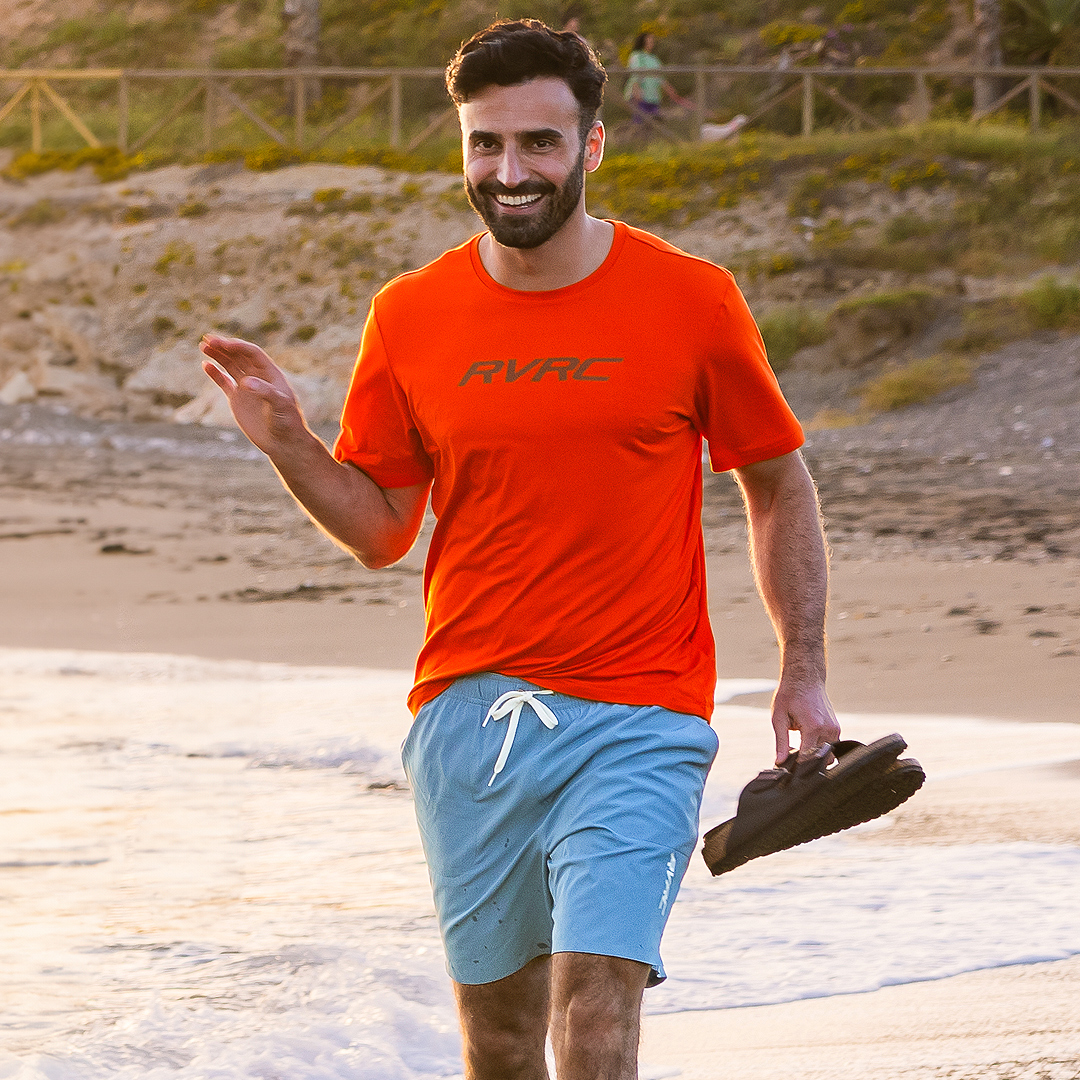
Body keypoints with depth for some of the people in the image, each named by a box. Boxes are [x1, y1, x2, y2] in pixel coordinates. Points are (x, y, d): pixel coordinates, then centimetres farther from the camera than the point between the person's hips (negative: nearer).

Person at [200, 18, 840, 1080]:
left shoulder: (691, 300, -3)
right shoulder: (408, 319, 3)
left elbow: (778, 484, 9)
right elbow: (380, 528, 11)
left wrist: (802, 672, 3)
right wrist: (286, 443, -6)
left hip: (635, 718, -3)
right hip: (466, 714, 3)